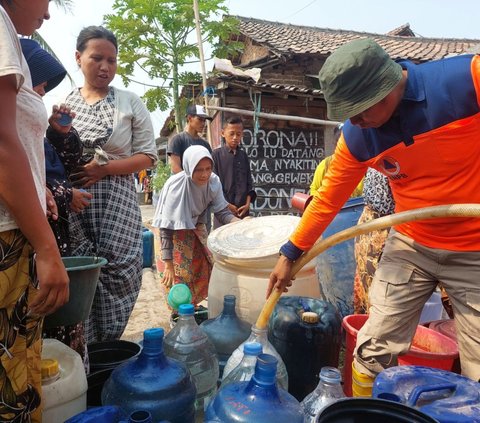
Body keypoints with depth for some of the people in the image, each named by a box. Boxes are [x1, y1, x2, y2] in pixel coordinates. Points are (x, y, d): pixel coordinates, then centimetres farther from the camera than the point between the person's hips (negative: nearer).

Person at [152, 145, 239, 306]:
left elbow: (222, 211, -11)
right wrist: (168, 265, -28)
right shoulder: (176, 185, -33)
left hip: (196, 228, 5)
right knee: (179, 275, -3)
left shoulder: (213, 181, -20)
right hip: (174, 230, -5)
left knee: (205, 269, 10)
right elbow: (166, 228, -30)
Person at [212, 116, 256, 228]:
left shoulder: (243, 155, 13)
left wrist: (248, 203, -1)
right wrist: (227, 205, -10)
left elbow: (249, 181, 13)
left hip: (243, 209, 4)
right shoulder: (216, 154, -1)